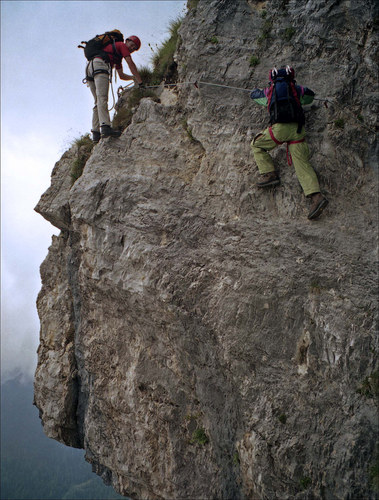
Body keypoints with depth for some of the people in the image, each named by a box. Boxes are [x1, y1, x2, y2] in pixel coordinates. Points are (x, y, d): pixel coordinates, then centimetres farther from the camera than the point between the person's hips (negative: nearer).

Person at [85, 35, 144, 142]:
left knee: (98, 102, 5)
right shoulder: (122, 45, 12)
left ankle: (96, 133, -7)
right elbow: (131, 64, 4)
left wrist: (134, 77, 31)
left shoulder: (118, 57, 37)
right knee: (102, 98, -24)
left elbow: (121, 75, 42)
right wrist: (139, 81, 4)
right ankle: (105, 127, -39)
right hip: (99, 64, -9)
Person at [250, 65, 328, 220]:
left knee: (257, 145, 21)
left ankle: (270, 174, 7)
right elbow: (310, 95, 38)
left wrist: (257, 90, 61)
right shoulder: (296, 88, 18)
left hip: (280, 127, -2)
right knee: (302, 163, -2)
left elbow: (254, 95, 37)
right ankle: (316, 196, -17)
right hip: (297, 128, 2)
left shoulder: (269, 91, 16)